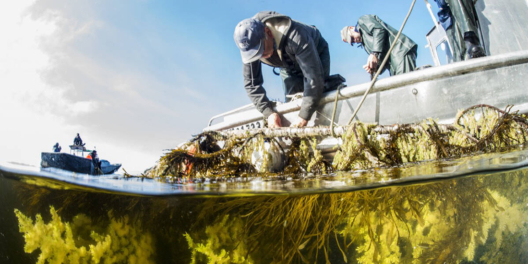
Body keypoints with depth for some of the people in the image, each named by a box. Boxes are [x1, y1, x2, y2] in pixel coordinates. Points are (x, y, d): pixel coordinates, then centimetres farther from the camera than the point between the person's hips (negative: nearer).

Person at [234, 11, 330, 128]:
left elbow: (314, 79, -45)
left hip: (316, 55, -4)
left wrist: (303, 117, -45)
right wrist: (269, 112, -32)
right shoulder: (250, 45, -29)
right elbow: (251, 84, -21)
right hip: (289, 65, 4)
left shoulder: (296, 38, -46)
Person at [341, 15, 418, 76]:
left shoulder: (362, 20, 13)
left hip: (400, 50, -9)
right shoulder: (365, 43, 33)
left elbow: (379, 30, -8)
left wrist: (375, 54, -17)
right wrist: (374, 67, -2)